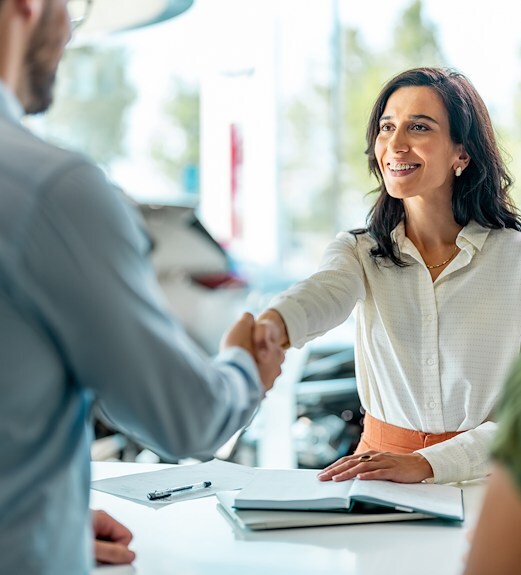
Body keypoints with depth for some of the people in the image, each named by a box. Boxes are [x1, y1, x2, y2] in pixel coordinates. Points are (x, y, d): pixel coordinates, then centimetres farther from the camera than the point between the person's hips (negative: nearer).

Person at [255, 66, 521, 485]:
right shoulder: (360, 251, 6)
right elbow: (326, 293, -19)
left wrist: (427, 463, -19)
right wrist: (272, 324, -42)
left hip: (484, 482, -1)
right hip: (380, 473, 1)